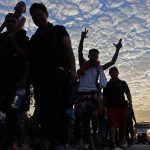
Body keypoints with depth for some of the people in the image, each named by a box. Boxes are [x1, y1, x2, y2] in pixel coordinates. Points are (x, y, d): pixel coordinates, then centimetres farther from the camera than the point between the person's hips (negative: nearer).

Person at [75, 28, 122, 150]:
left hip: (93, 93, 1)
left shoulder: (99, 68, 15)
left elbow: (112, 62, 12)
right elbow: (80, 52, -2)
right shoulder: (83, 64, 11)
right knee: (84, 119, 2)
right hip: (82, 93, 0)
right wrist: (82, 39, -15)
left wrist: (117, 50, 4)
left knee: (95, 117, -8)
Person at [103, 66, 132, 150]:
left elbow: (128, 93, 9)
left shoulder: (123, 83, 17)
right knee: (112, 124, -13)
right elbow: (104, 97, 15)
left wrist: (130, 102, -7)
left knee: (122, 125, 0)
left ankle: (121, 143, 5)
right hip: (111, 106, -1)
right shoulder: (107, 84, 17)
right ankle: (112, 142, -20)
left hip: (122, 106, 1)